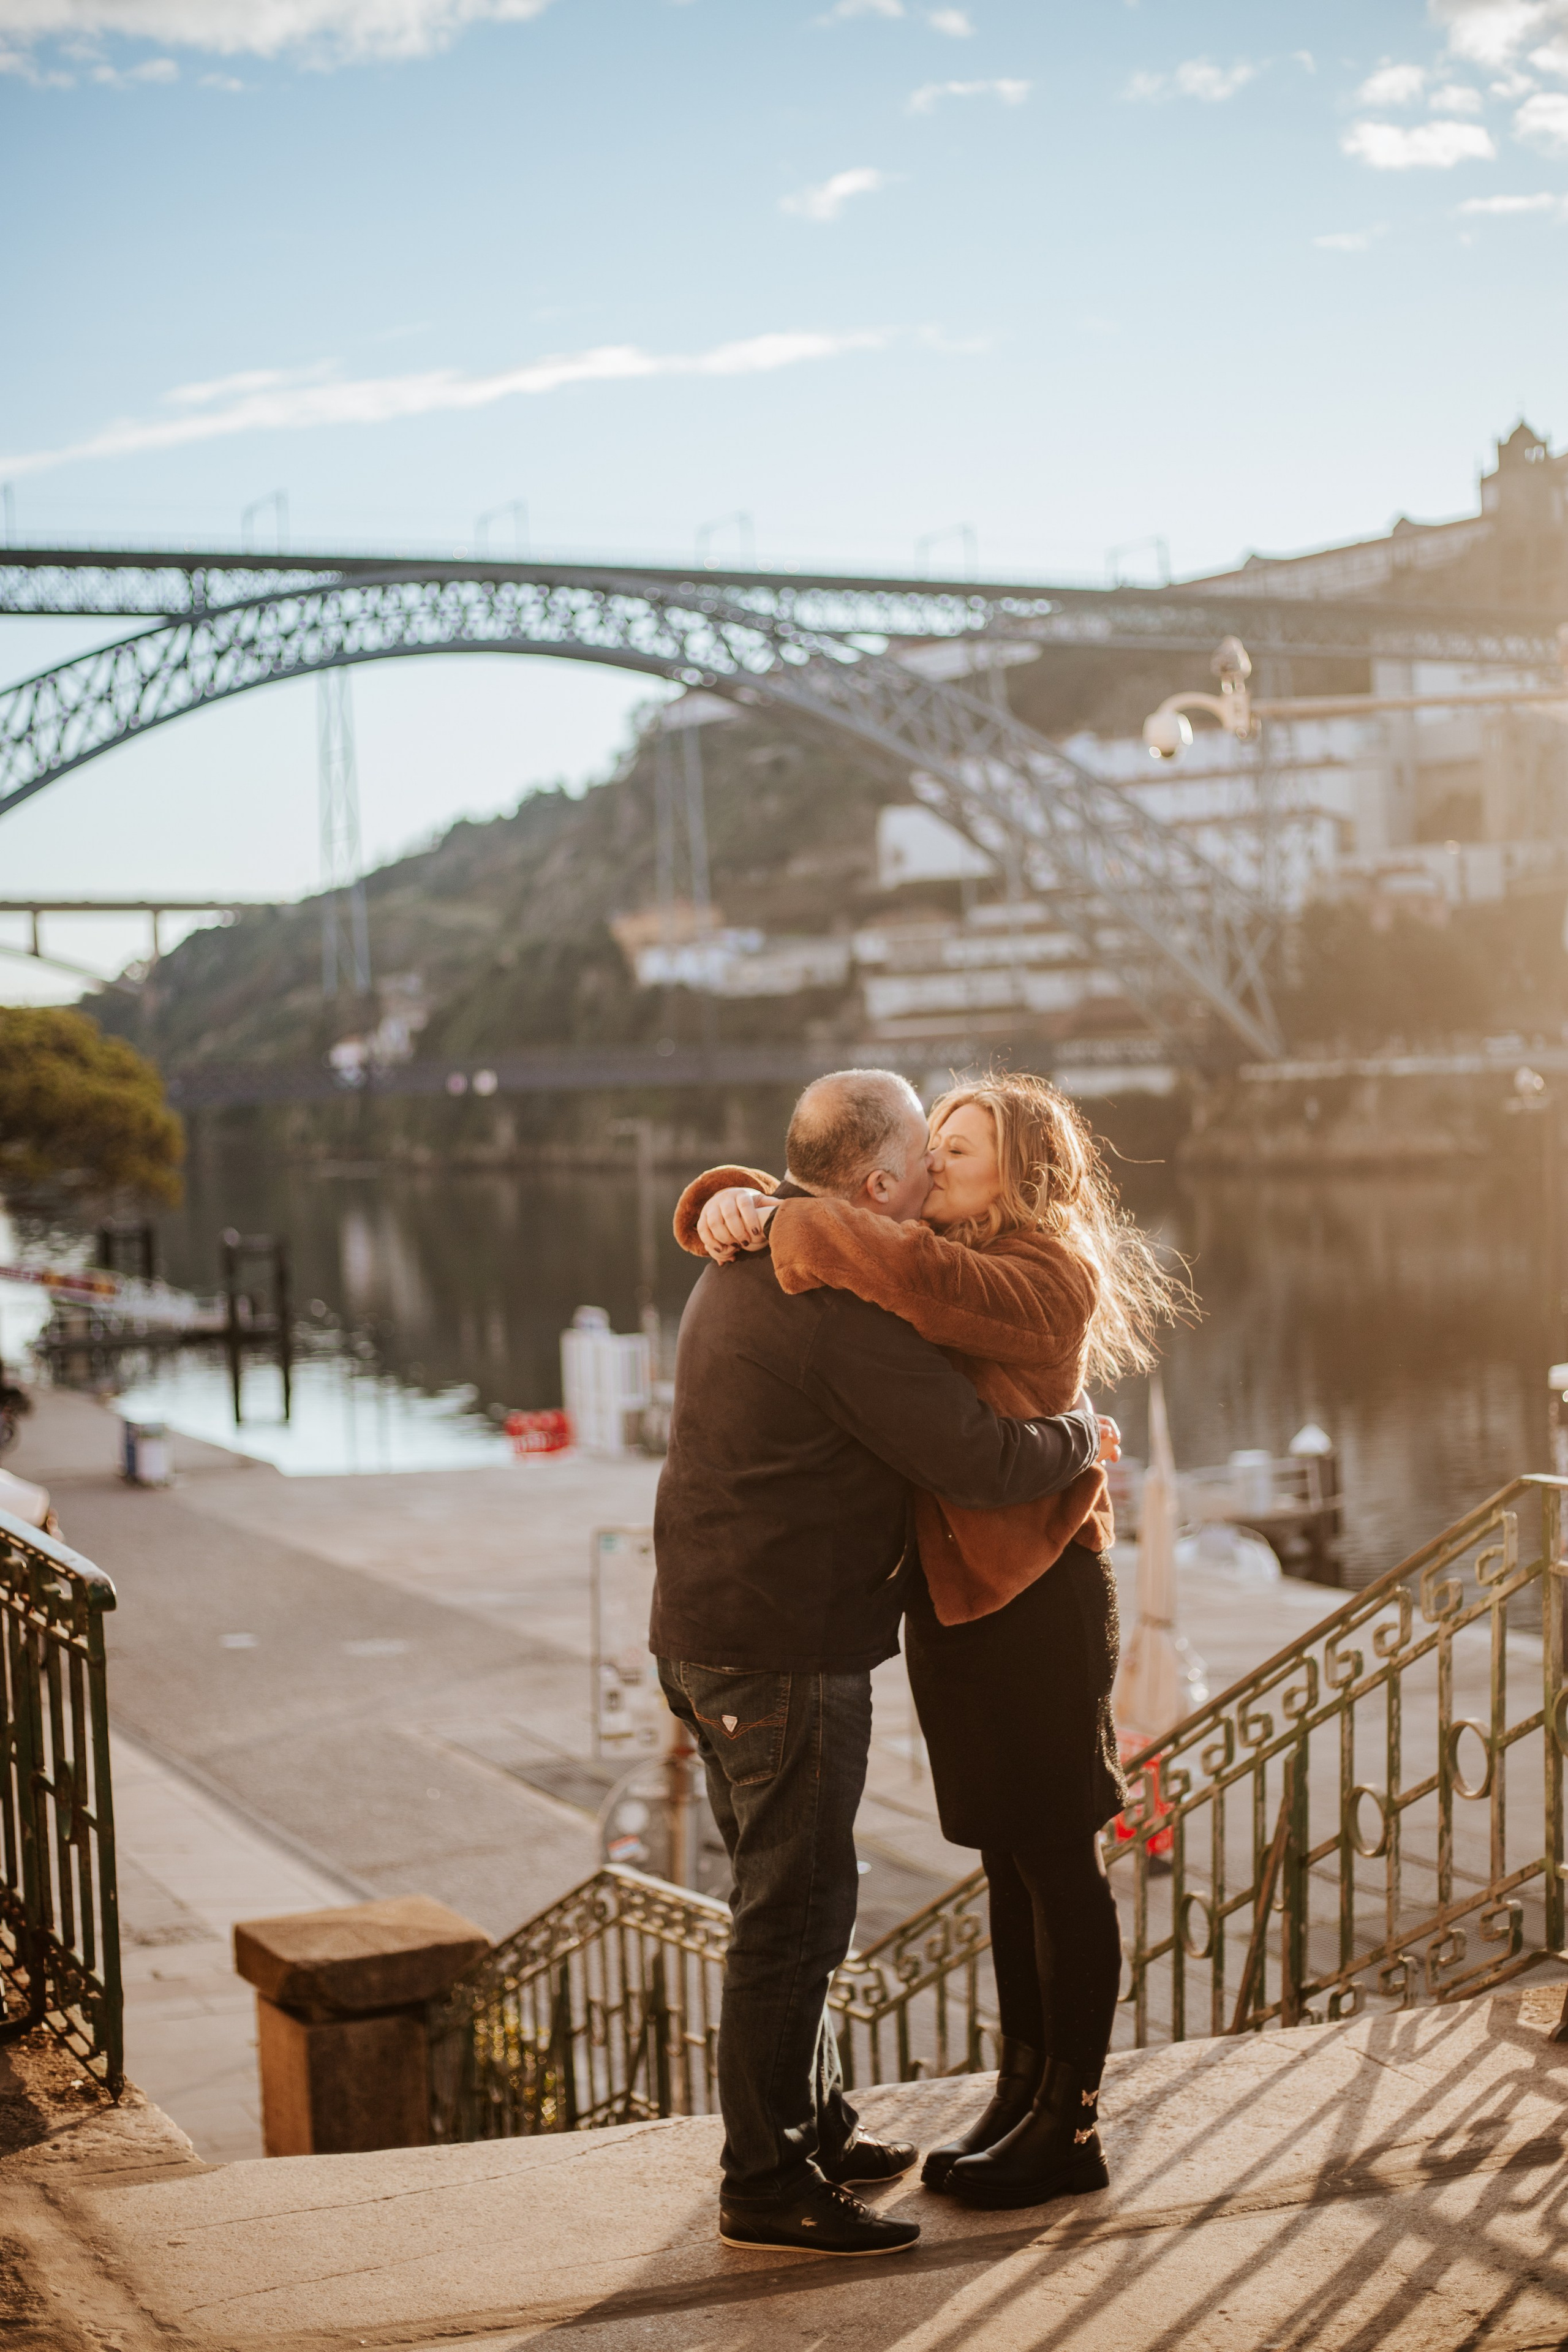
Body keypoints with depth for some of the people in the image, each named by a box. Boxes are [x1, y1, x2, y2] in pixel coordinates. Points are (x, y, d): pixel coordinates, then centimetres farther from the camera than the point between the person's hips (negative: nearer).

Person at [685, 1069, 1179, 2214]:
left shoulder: (1049, 1279, -14)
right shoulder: (947, 1262, 11)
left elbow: (914, 1273, -33)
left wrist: (783, 1226, -23)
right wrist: (732, 1203, -9)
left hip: (1034, 1597, -8)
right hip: (951, 1594, 8)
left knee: (1058, 1859, 1)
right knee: (1010, 1858, 16)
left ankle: (1073, 2128, 12)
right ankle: (1023, 2095, 27)